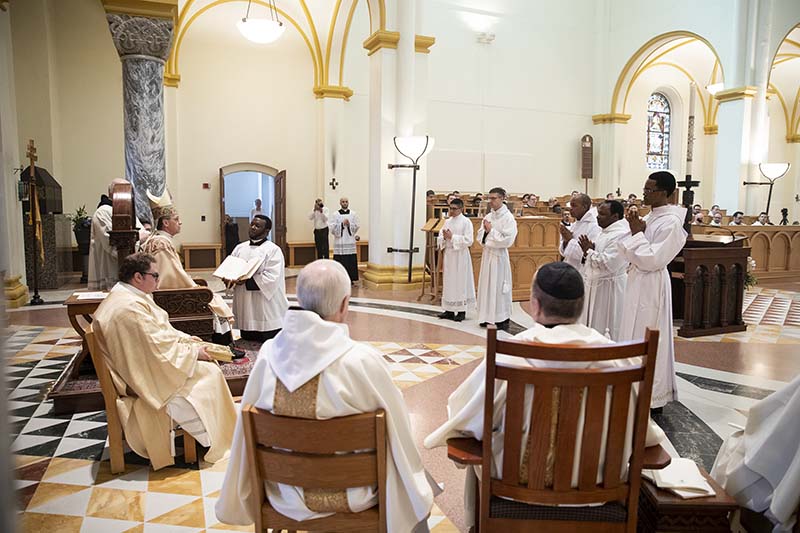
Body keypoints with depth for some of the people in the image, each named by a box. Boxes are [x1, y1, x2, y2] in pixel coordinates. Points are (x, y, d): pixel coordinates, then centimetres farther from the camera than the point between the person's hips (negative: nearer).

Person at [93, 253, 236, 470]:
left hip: (144, 365, 11)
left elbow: (162, 331, 13)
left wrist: (191, 341, 4)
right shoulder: (130, 307, -27)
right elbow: (159, 348, -26)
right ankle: (215, 441, 6)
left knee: (207, 364, 9)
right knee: (209, 373, -8)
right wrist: (194, 351, -14)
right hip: (146, 377, -11)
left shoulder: (127, 297, 7)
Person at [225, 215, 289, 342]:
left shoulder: (273, 250, -7)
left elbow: (271, 278, -17)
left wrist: (245, 282, -22)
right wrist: (229, 279, -11)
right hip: (245, 312, 6)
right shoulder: (240, 248, 13)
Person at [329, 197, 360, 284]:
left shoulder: (353, 214, 9)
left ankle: (351, 278, 8)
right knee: (341, 261, -4)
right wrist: (342, 224, -13)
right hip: (339, 241, -2)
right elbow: (332, 227, -3)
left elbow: (357, 226, 5)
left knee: (351, 261, 0)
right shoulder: (335, 215, 4)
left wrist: (349, 224, -11)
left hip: (350, 241, 2)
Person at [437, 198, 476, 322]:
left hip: (460, 255, -6)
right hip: (449, 254, 6)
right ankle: (449, 310, 16)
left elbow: (468, 241, -15)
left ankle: (462, 311, 8)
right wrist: (444, 237, -12)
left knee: (460, 282, 0)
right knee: (449, 281, 9)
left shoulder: (466, 222, -7)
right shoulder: (447, 221, 10)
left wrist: (452, 237, -17)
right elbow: (440, 238, 11)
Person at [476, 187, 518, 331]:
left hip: (499, 256, -6)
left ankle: (503, 319, 8)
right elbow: (480, 236, 12)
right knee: (487, 285, 10)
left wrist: (491, 231, -14)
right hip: (487, 254, 6)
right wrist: (485, 230, -9)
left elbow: (508, 240, -18)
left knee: (499, 286, -2)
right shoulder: (488, 216, 9)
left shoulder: (508, 218, -10)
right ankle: (488, 317, 19)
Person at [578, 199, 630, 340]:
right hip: (595, 286, 10)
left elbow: (608, 264, -26)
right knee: (592, 329, 16)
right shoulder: (604, 231, 11)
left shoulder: (620, 235, -19)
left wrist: (589, 251, -13)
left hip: (609, 289, -10)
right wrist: (588, 250, -1)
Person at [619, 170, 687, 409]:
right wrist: (635, 230, -6)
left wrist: (637, 234, -14)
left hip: (651, 286, -9)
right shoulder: (651, 217, 9)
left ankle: (652, 396, 12)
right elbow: (632, 253, 10)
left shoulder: (671, 222, -17)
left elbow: (652, 259, -21)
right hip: (638, 283, 9)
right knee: (637, 336, 15)